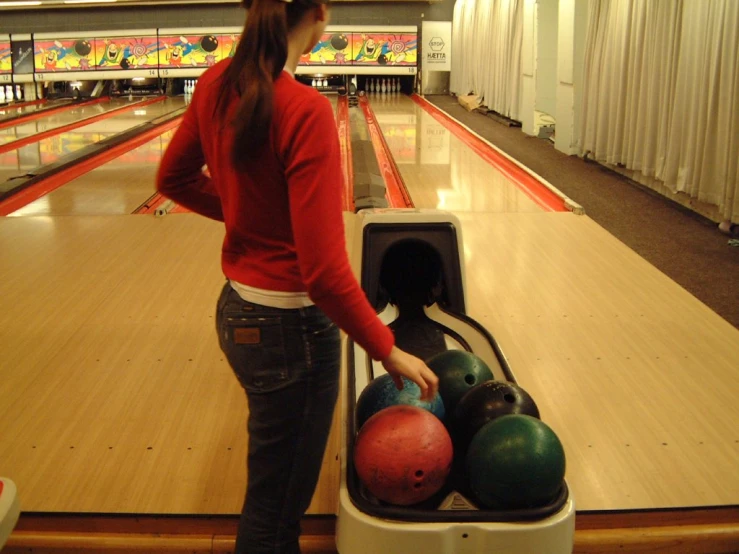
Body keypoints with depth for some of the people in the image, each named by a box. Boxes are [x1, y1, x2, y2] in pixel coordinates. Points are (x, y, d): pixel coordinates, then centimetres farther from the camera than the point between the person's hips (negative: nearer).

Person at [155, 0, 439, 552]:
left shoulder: (217, 84, -2)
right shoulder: (306, 111, -24)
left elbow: (175, 178, 14)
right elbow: (324, 271, -25)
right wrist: (388, 349, -12)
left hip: (237, 309, 8)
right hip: (291, 329, -8)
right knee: (275, 507, 14)